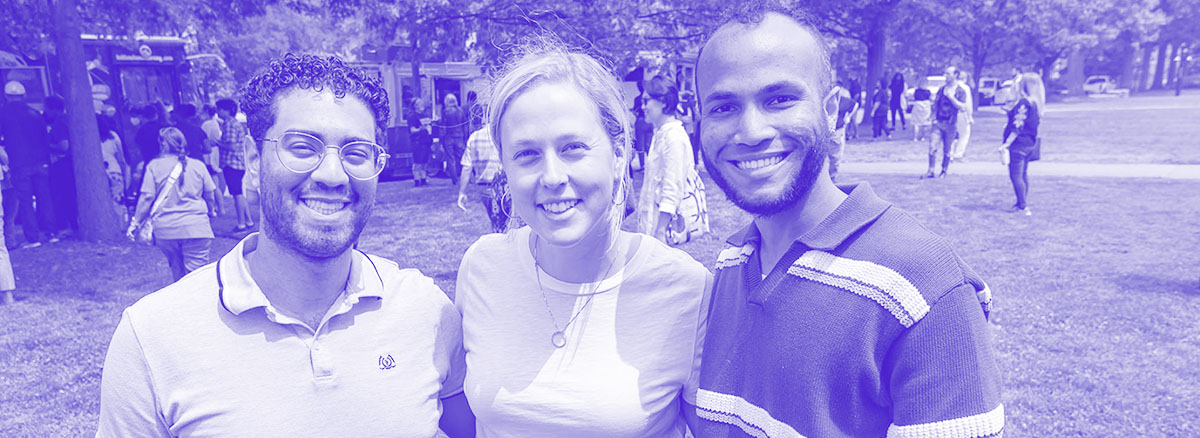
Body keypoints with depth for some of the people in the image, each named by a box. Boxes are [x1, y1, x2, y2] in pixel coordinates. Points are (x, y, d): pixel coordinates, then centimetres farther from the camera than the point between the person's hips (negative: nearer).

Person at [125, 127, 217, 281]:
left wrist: (135, 222, 10)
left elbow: (146, 197, -1)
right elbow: (209, 195, 11)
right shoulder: (198, 165, 4)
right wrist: (211, 212, 31)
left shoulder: (154, 166, 2)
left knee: (177, 271, 17)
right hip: (196, 228, -1)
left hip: (165, 229, 1)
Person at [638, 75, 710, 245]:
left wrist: (660, 231, -22)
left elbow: (673, 188, -21)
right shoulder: (660, 133, 12)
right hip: (660, 213, 9)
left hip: (673, 218, -9)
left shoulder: (674, 137, -18)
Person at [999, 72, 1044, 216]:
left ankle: (1023, 207, -7)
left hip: (1019, 144, -10)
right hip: (1029, 144, 10)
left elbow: (1017, 126, -22)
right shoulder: (1036, 103, 10)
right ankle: (1021, 204, 26)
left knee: (1015, 175, -6)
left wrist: (1007, 143, -21)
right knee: (1023, 174, 17)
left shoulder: (1023, 102, -18)